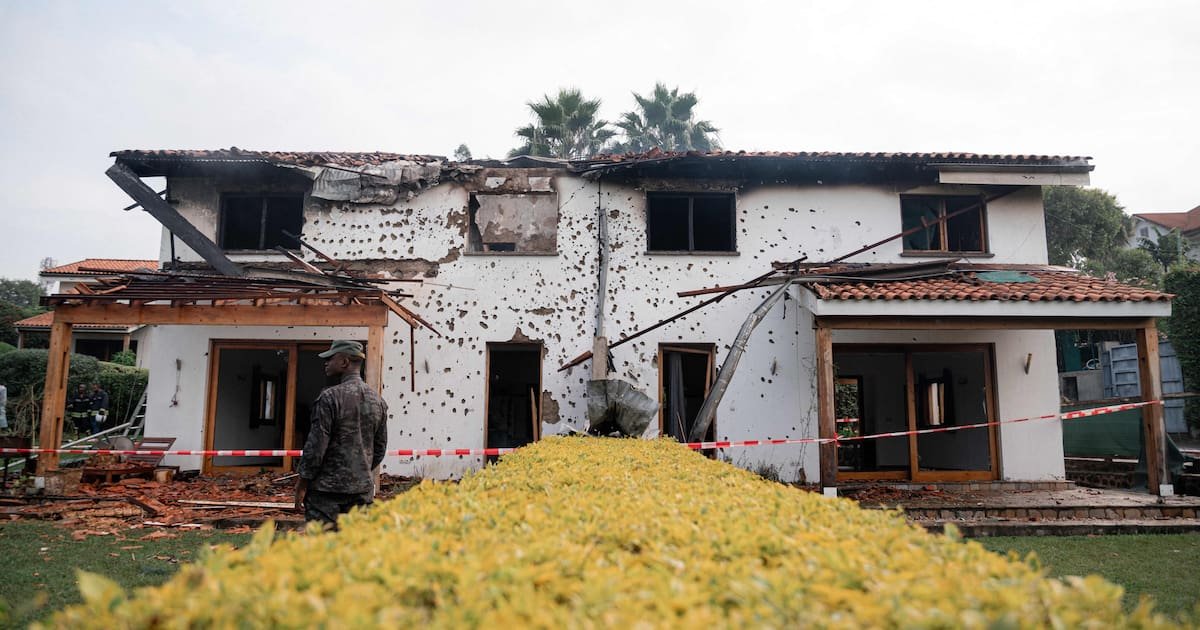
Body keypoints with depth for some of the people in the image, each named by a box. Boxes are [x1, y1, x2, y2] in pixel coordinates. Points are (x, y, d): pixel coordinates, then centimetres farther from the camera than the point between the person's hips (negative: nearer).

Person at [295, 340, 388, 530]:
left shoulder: (330, 397, -13)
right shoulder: (377, 400, 7)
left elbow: (316, 445, -13)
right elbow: (380, 448, 12)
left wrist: (301, 485, -5)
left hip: (327, 487, -6)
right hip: (362, 489, 6)